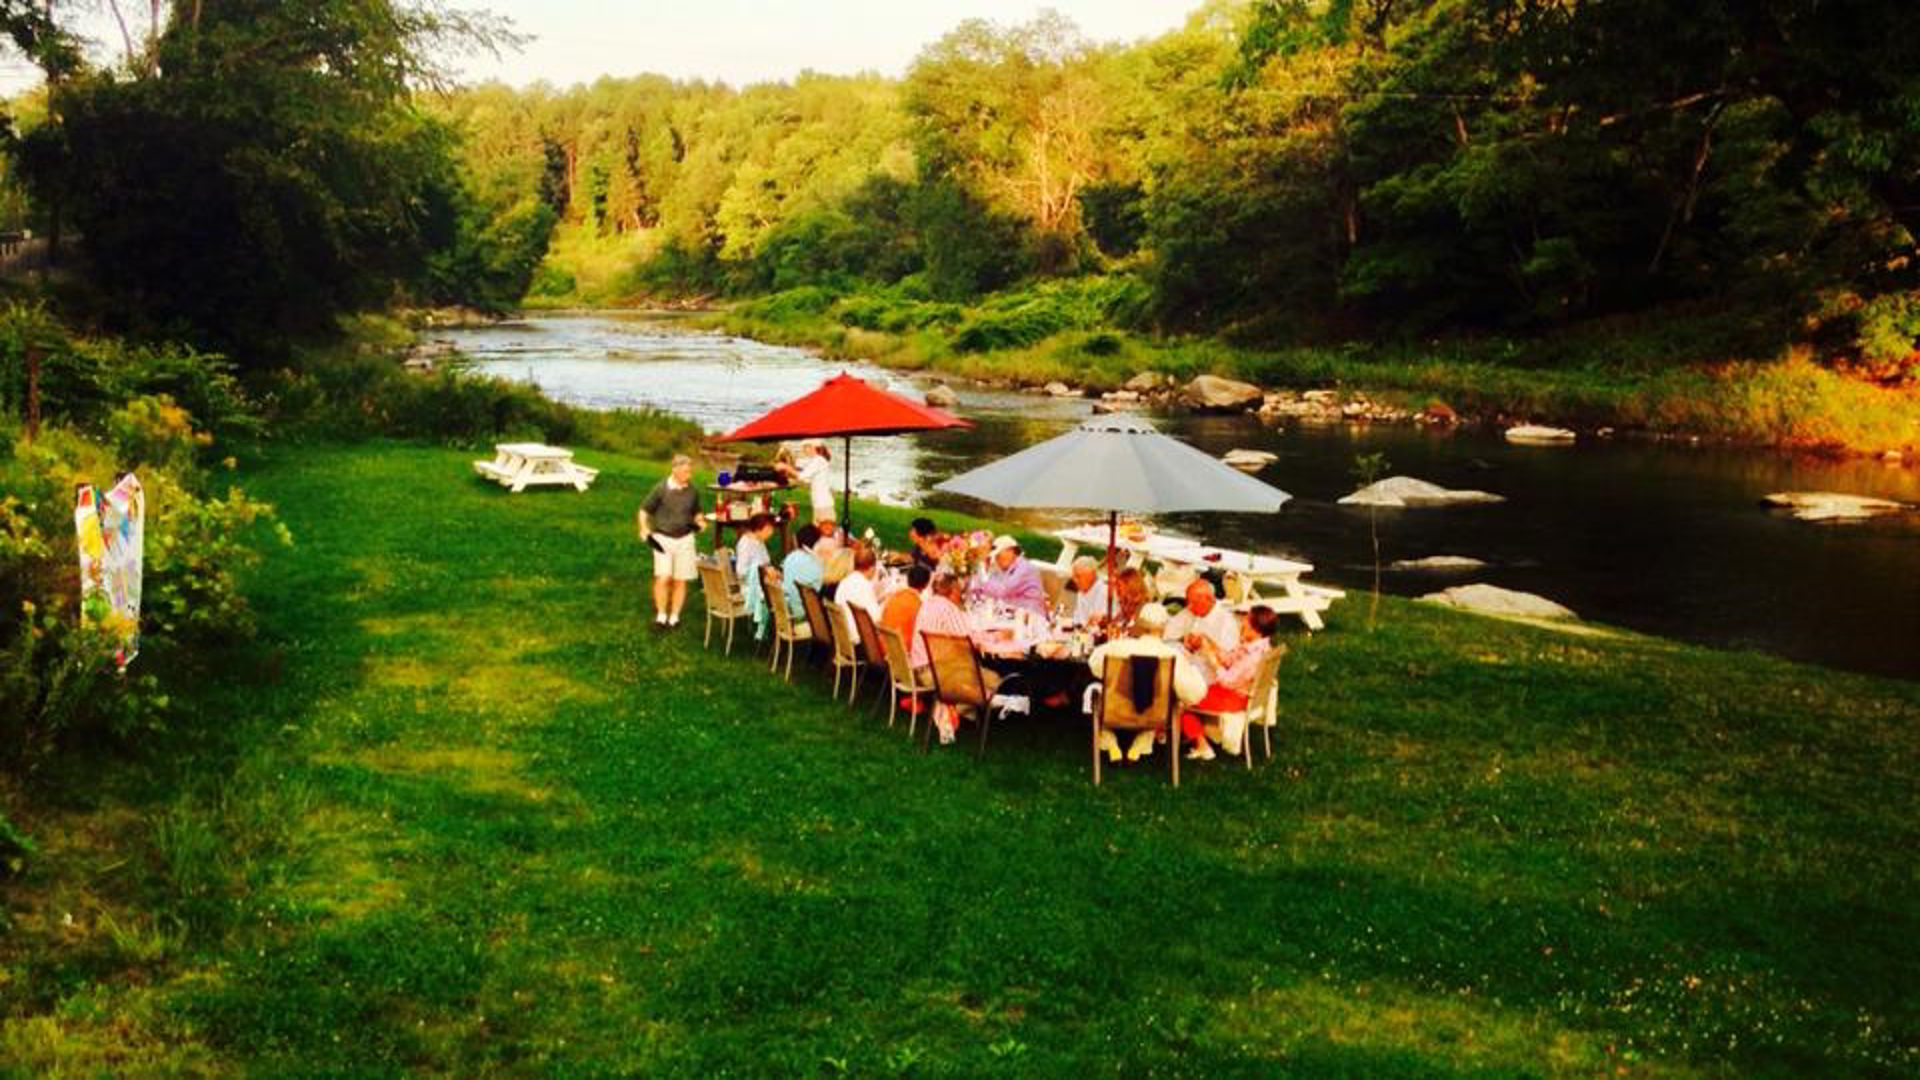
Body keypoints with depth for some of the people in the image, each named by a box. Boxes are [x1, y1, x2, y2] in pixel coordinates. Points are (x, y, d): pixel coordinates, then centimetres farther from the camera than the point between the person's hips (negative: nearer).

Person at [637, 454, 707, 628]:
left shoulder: (693, 491, 4)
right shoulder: (661, 489, -6)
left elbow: (696, 512, 20)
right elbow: (644, 510, 1)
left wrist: (700, 521, -2)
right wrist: (644, 529, -13)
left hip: (685, 539, 3)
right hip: (663, 538, -3)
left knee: (680, 581, 3)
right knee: (663, 578, -12)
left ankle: (674, 616, 14)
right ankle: (661, 615, 1)